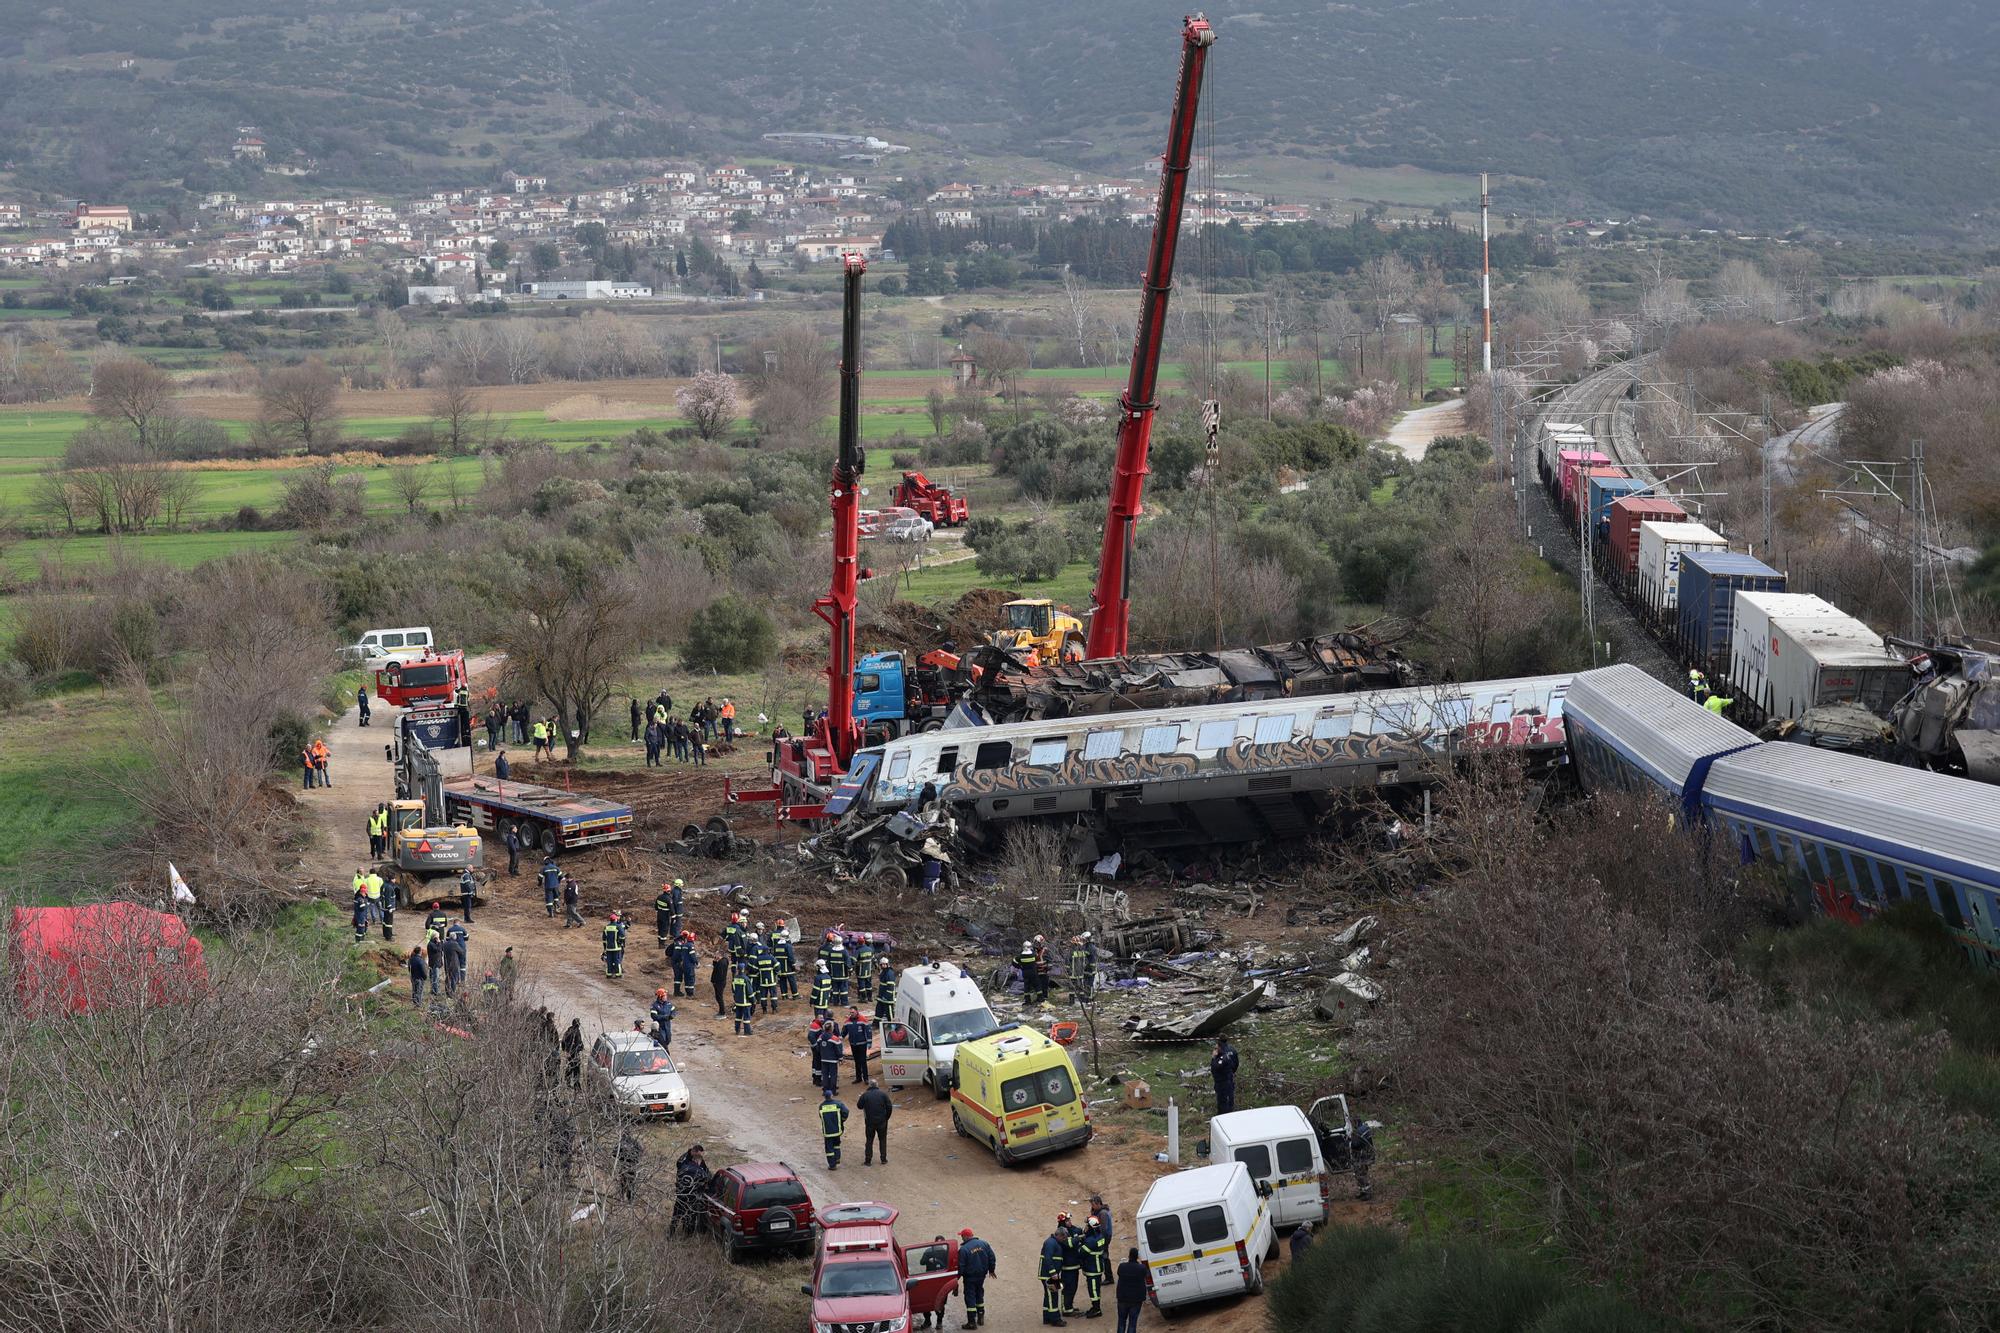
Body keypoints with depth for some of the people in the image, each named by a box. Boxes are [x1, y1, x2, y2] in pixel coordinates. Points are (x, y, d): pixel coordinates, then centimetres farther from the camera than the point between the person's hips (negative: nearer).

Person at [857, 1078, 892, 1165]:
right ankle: (884, 1159, 16)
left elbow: (859, 1106, 3)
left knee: (869, 1141, 9)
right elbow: (889, 1108, -4)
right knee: (883, 1140, 14)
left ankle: (868, 1160, 9)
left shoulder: (865, 1095, -7)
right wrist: (886, 1118, 9)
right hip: (882, 1122, 1)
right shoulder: (883, 1094, -5)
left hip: (869, 1122, -1)